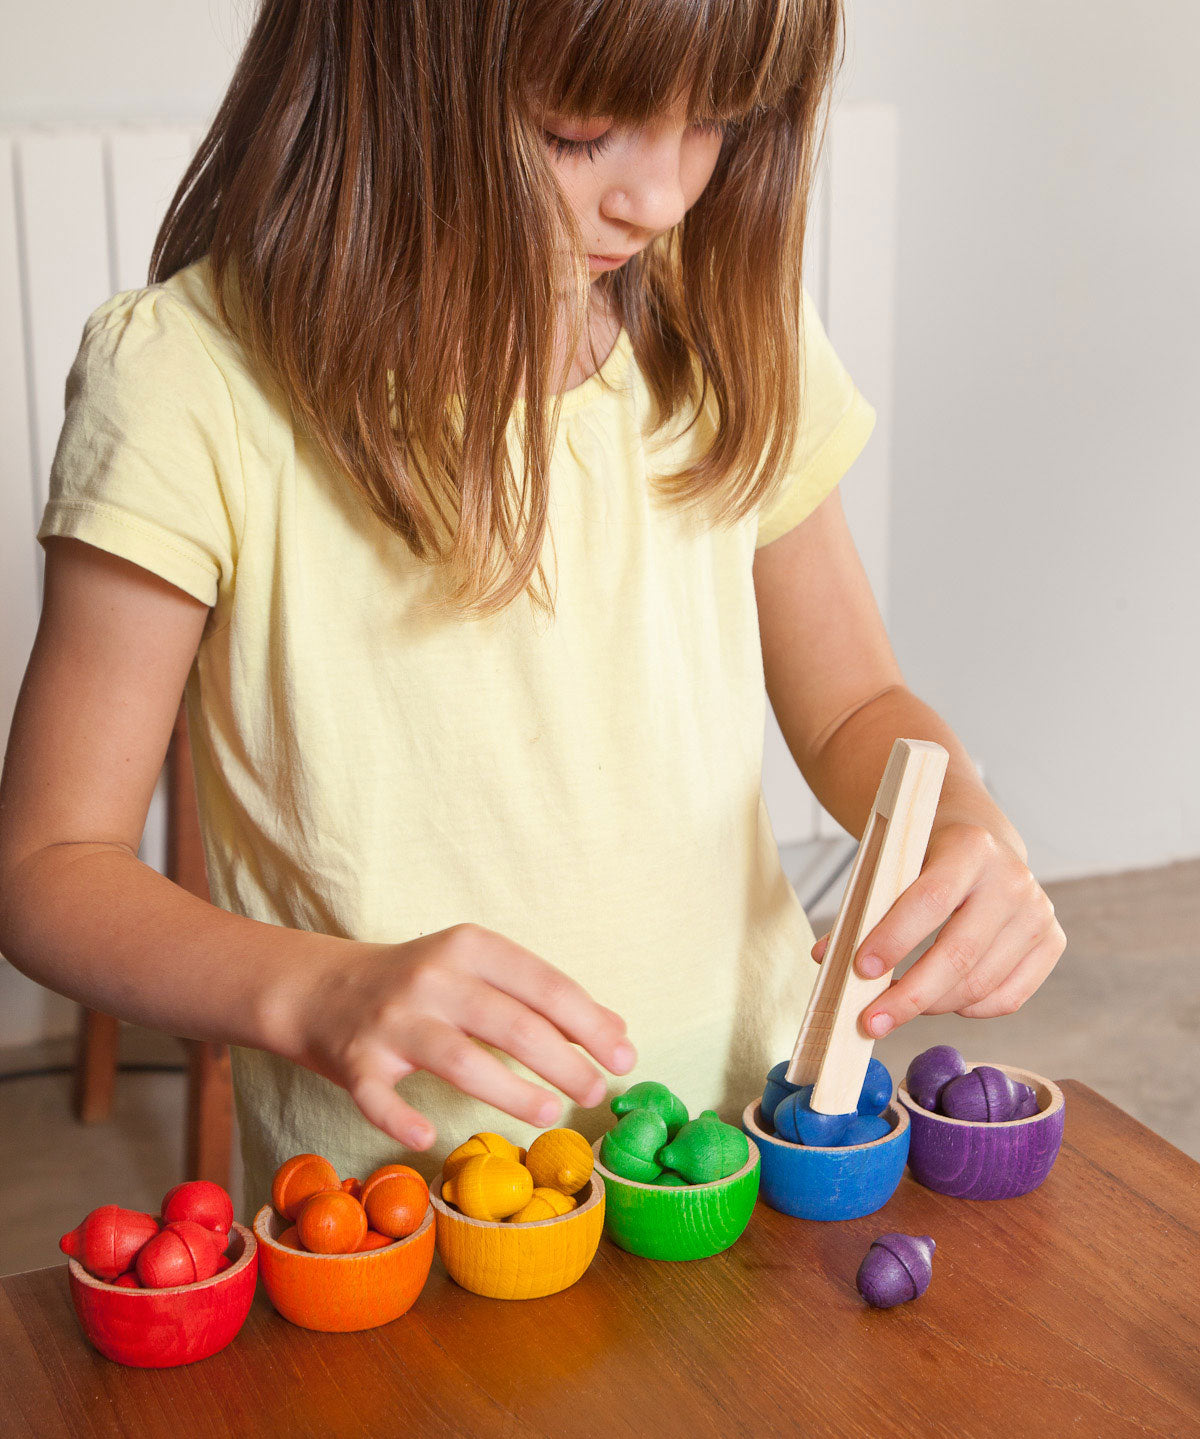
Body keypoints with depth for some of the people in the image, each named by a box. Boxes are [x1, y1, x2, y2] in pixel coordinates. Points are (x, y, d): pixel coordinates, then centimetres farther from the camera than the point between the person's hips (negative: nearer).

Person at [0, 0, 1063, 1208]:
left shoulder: (726, 328, 0)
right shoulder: (193, 383, -14)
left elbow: (852, 708, 12)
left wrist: (965, 829, -11)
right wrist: (317, 994, -28)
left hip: (744, 1134, 1)